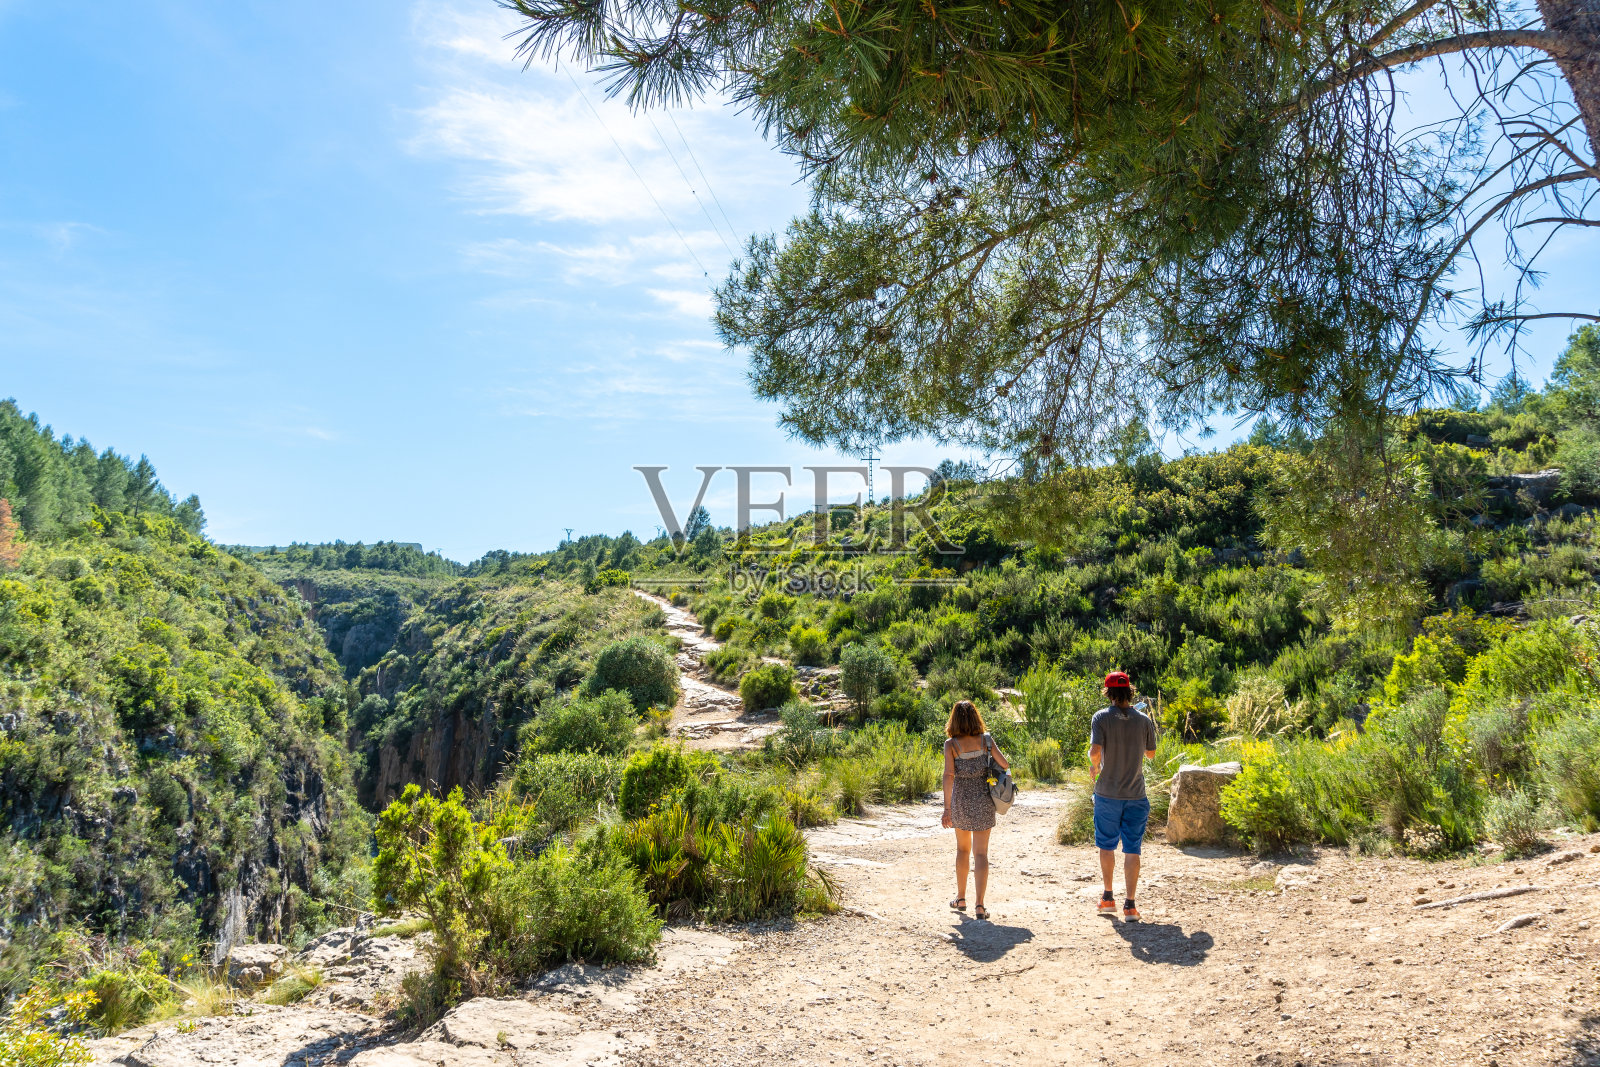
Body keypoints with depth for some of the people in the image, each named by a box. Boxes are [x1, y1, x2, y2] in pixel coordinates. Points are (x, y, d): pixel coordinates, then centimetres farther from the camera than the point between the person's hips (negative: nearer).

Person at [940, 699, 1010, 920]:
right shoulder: (986, 740, -4)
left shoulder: (951, 744, -8)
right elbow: (1004, 764, -9)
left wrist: (947, 808, -14)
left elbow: (949, 775, -15)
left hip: (960, 800, 0)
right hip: (983, 800, 0)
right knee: (980, 853, 2)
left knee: (962, 849, 20)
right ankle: (979, 905, -6)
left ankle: (961, 898, 29)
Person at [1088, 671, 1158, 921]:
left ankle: (1108, 898, 24)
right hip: (1135, 794, 1)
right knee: (1132, 850, 4)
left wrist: (1094, 765, 2)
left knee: (1106, 846, 16)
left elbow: (1095, 751, -20)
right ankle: (1130, 905, 3)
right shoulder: (1144, 720, -3)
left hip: (1107, 794, -1)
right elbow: (1151, 752, 10)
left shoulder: (1101, 717, -10)